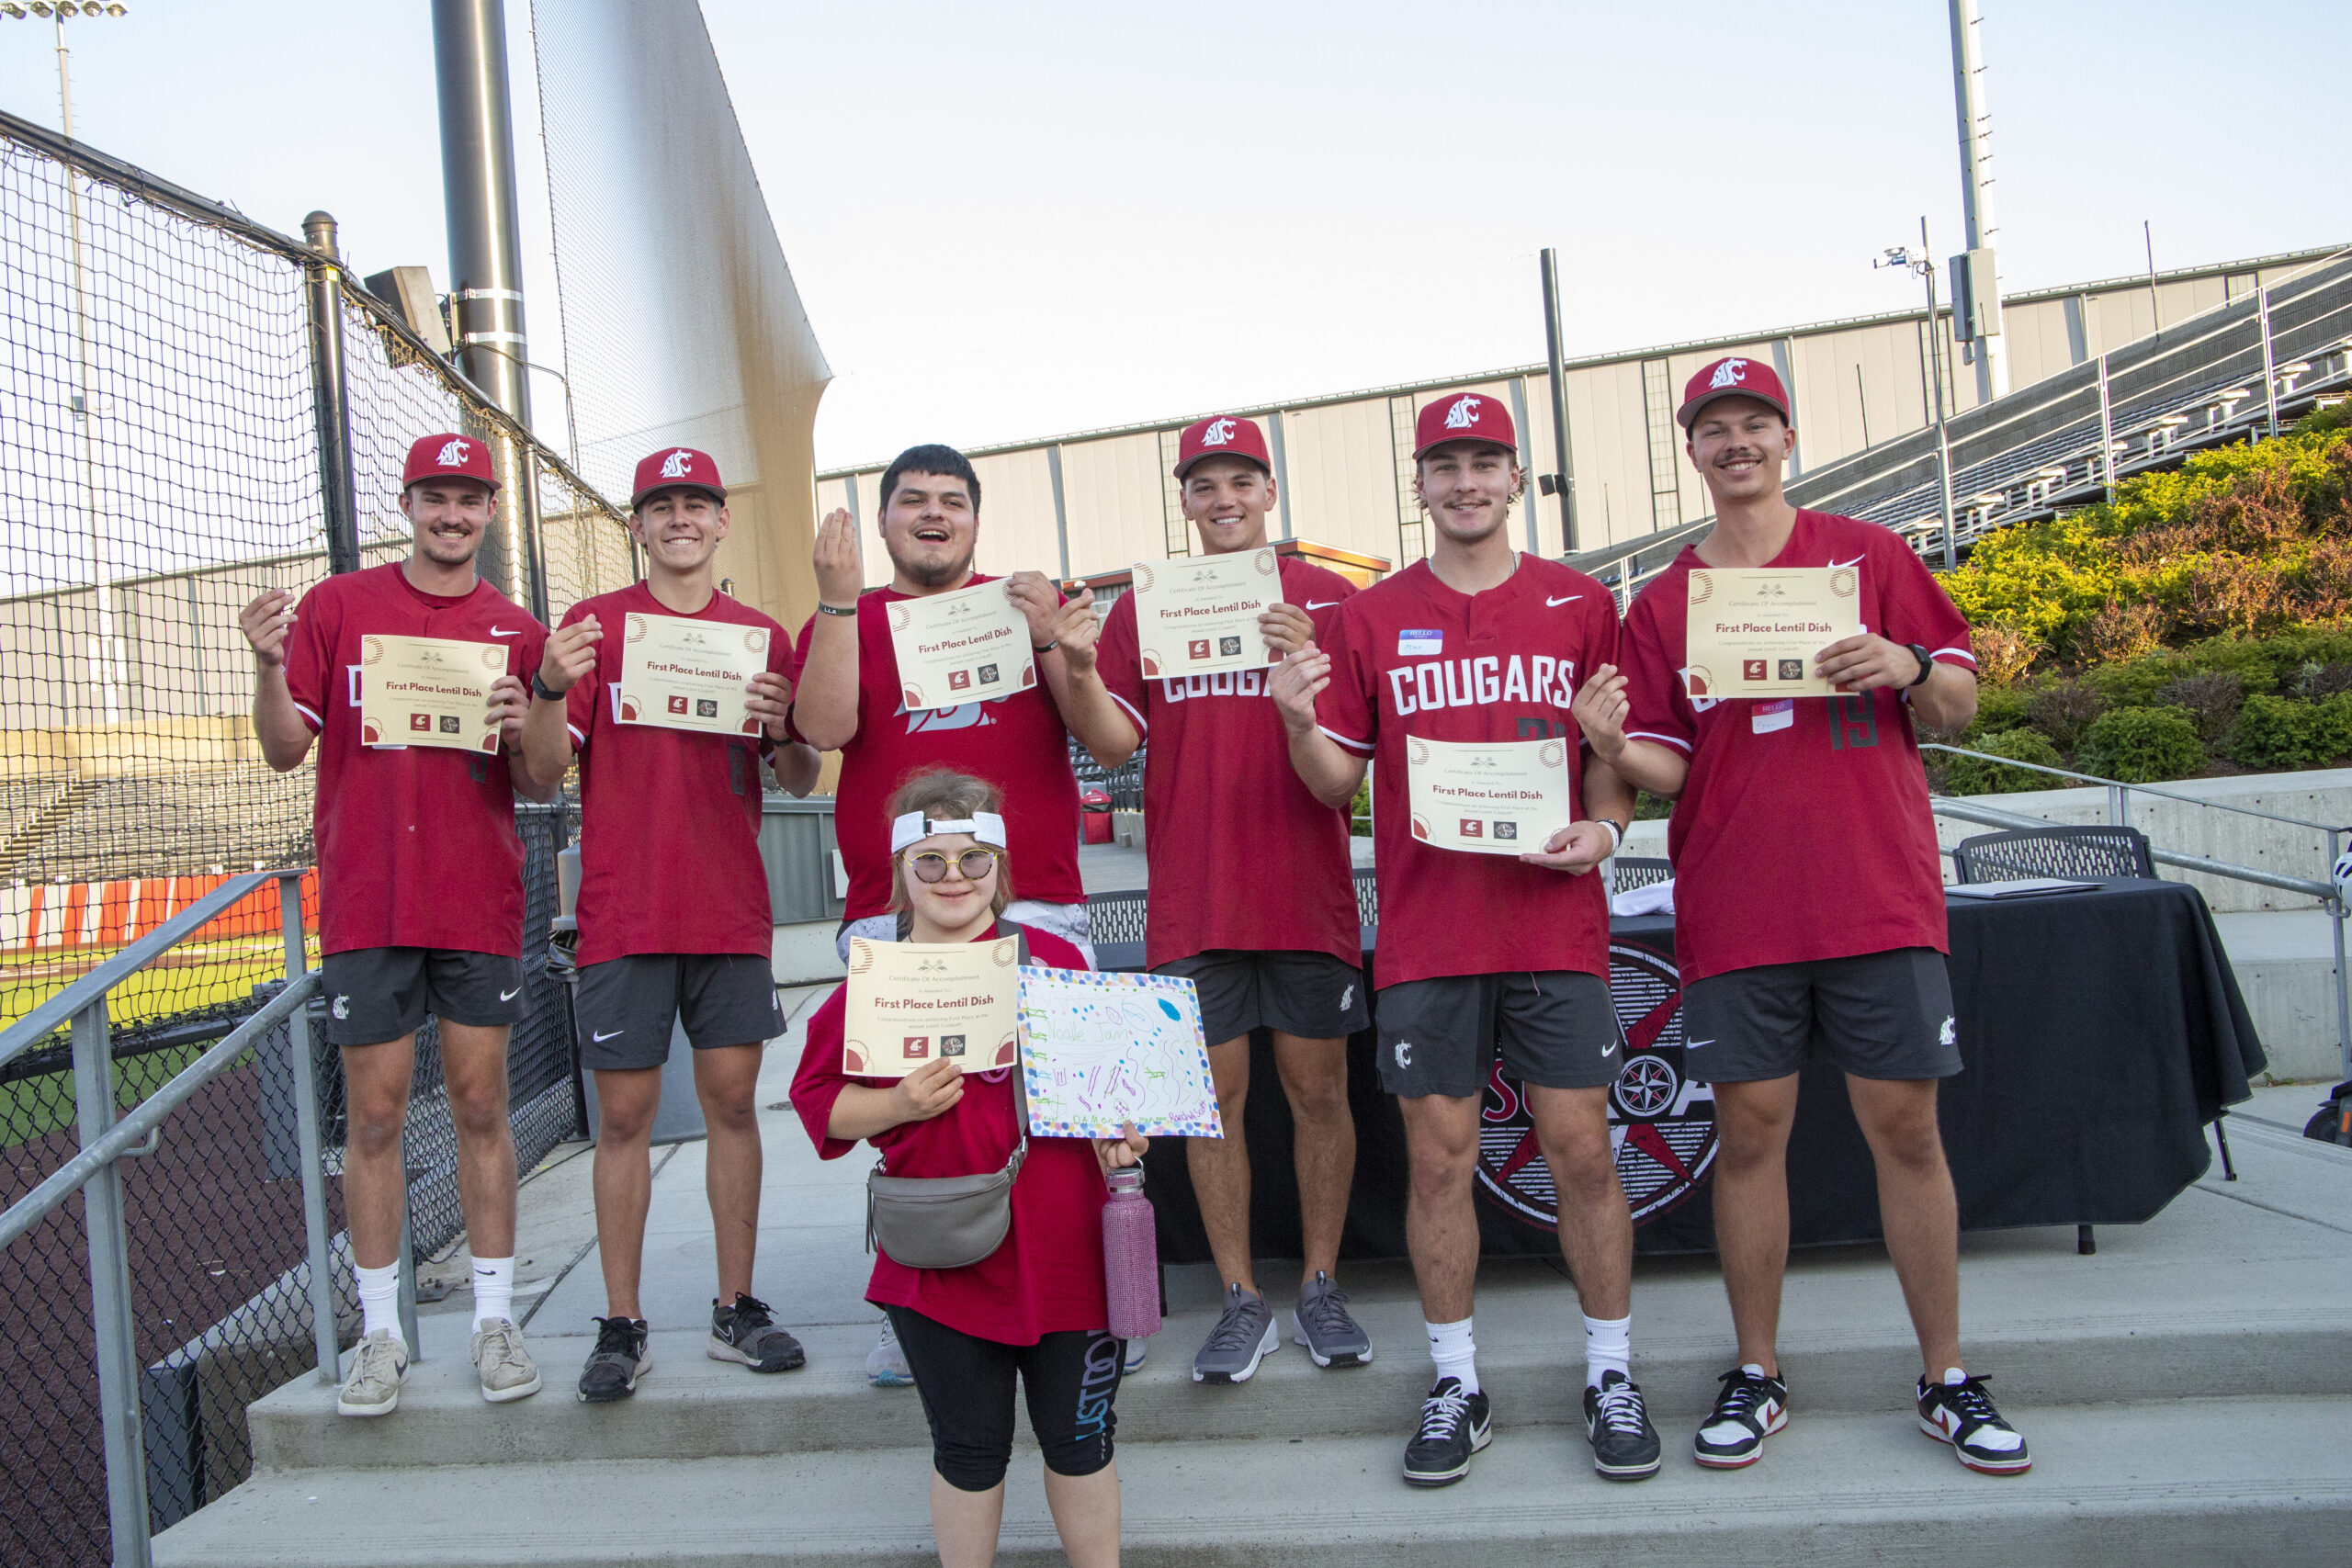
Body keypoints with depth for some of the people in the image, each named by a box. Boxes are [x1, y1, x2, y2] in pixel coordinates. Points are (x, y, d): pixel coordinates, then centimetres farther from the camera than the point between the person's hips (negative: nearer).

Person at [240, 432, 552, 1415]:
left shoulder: (516, 632, 7)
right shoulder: (337, 606, 4)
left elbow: (541, 788, 8)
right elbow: (285, 750, 1)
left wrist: (520, 735, -13)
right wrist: (269, 666, -16)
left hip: (481, 902, 1)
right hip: (366, 901, -1)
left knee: (481, 1106, 6)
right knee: (375, 1116, 4)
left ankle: (495, 1318, 16)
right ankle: (380, 1332, 16)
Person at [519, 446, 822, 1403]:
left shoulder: (760, 636, 9)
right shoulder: (593, 624, 3)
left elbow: (802, 782, 9)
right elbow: (544, 769, -2)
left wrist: (781, 730, -12)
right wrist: (551, 687, -20)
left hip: (732, 910, 2)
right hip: (624, 911, -2)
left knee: (733, 1099, 6)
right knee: (624, 1113, 2)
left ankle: (736, 1310, 17)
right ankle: (621, 1327, 13)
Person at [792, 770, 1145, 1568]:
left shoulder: (1054, 958, -1)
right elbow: (819, 1099, 2)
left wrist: (1113, 1135, -10)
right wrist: (899, 1105, -14)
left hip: (1062, 1249, 1)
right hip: (942, 1263, 0)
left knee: (1080, 1440, 15)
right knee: (969, 1450, 15)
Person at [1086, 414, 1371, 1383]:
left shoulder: (1327, 597, 4)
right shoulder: (1144, 609, 8)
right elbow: (1115, 743, 2)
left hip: (1308, 892, 0)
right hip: (1191, 901, 1)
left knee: (1317, 1089, 7)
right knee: (1214, 1096, 5)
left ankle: (1320, 1286, 23)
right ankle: (1242, 1302, 19)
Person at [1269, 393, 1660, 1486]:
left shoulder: (1581, 605, 7)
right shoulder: (1370, 618, 7)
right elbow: (1339, 781, 7)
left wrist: (1602, 828, -9)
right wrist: (1299, 725, -14)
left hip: (1556, 925, 0)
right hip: (1426, 935, 0)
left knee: (1582, 1151, 5)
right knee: (1438, 1159, 5)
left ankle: (1612, 1376, 22)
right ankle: (1455, 1385, 21)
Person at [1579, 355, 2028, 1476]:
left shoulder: (1870, 554, 8)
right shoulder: (1662, 603, 9)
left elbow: (1960, 705, 8)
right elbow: (1669, 768, 4)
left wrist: (1908, 668, -14)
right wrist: (1616, 750, -18)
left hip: (1879, 897, 0)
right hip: (1733, 910, 1)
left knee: (1905, 1129, 5)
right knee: (1749, 1133, 5)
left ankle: (1946, 1379, 20)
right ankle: (1756, 1377, 19)